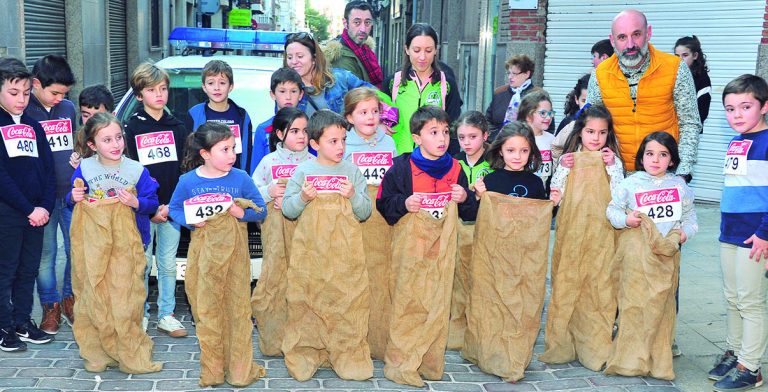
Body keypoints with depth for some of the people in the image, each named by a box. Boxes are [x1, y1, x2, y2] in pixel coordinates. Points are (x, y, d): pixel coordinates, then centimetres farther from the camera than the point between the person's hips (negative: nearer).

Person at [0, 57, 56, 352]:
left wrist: (45, 206, -5)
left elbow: (48, 168, 8)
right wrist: (28, 209, -15)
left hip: (36, 211, 5)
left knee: (29, 269, 11)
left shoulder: (33, 126, 12)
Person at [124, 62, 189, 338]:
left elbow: (184, 169, 6)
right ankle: (141, 316, 14)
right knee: (142, 263, 4)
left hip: (173, 208, 2)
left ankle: (166, 315, 17)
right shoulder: (132, 128, 0)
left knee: (168, 263, 9)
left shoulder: (177, 127, 8)